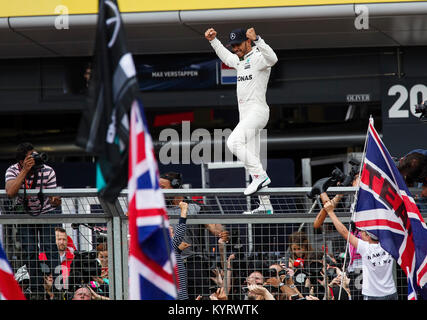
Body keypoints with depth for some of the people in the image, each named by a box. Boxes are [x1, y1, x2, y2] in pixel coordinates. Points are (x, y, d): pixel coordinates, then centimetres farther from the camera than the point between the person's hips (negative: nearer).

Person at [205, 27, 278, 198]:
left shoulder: (259, 57, -10)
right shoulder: (240, 61, 18)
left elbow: (272, 58, -33)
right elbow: (225, 56, 39)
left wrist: (256, 39, -46)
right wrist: (213, 41, 29)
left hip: (257, 111, -9)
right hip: (245, 112, 9)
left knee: (234, 142, -26)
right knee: (250, 156, 5)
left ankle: (260, 175, -20)